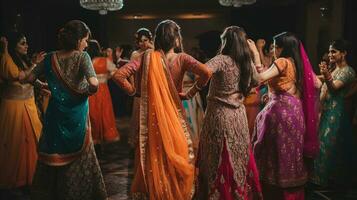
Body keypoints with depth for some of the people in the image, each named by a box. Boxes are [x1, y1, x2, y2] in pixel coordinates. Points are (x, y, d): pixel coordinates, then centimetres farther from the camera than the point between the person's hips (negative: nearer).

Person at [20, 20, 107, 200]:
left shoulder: (50, 58, -1)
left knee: (52, 156, 16)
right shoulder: (82, 57, -13)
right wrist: (86, 92, -7)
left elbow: (28, 78, 3)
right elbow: (94, 85, -26)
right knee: (77, 157, 13)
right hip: (77, 116, -3)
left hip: (55, 115, 4)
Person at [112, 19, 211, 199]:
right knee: (176, 158, 14)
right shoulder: (181, 58, -7)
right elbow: (206, 73, -19)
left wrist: (135, 92, 1)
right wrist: (190, 93, -7)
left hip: (152, 114, 1)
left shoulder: (148, 56, -5)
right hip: (174, 114, -1)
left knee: (152, 159, 14)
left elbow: (118, 75, -12)